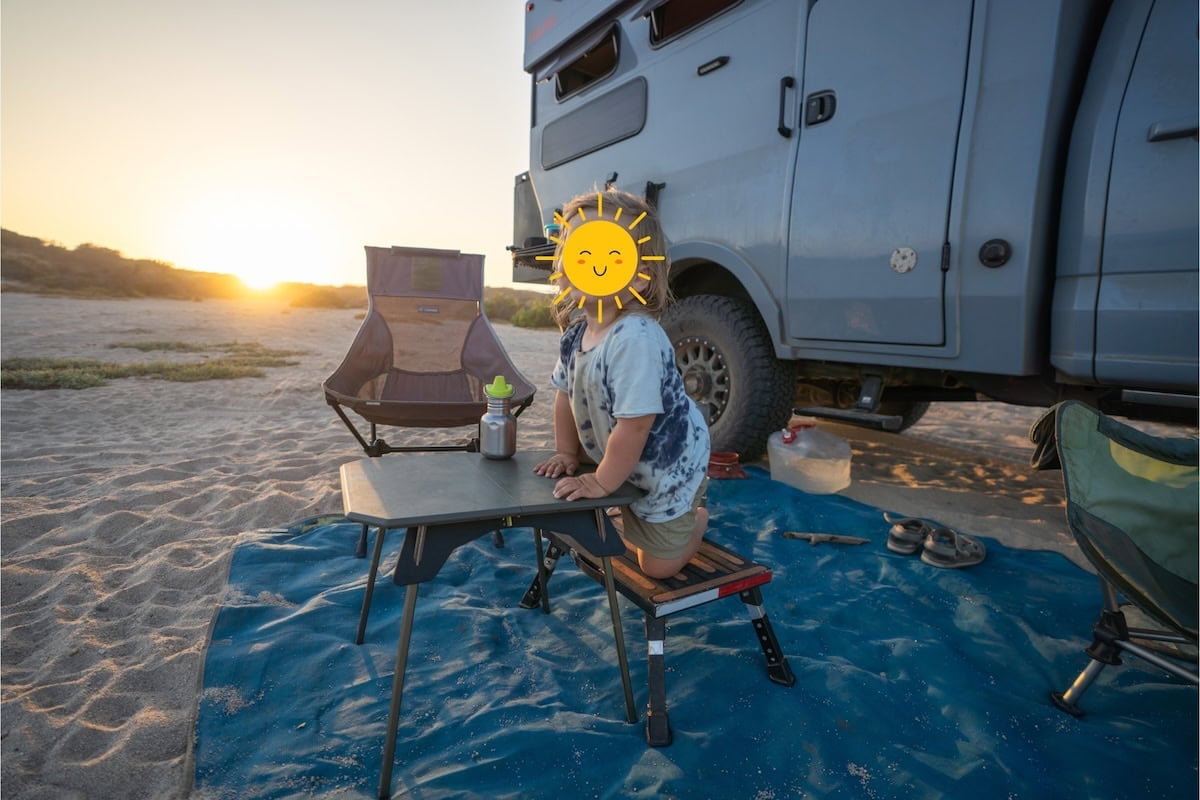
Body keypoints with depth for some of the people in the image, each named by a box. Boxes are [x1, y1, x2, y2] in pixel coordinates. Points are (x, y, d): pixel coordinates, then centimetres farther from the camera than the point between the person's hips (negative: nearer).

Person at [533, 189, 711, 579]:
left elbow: (634, 425, -35)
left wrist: (602, 482, -24)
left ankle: (697, 518, 33)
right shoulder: (576, 333, -10)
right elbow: (566, 394, 4)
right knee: (635, 541, 26)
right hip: (631, 464, 7)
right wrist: (566, 453, 1)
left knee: (657, 566, 9)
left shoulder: (636, 339, -38)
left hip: (669, 468, -7)